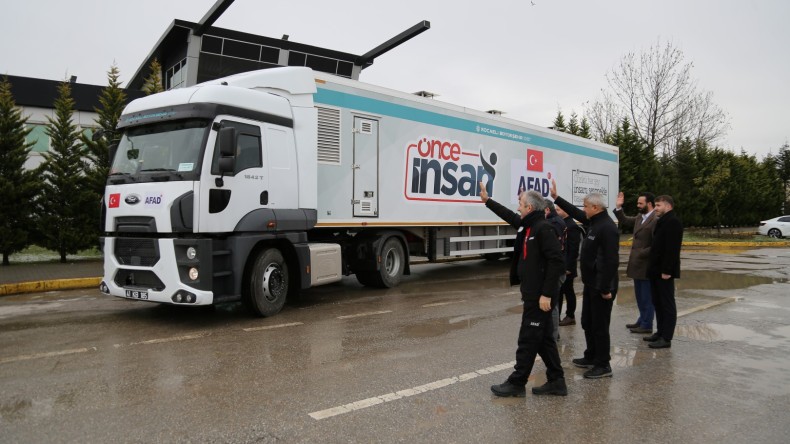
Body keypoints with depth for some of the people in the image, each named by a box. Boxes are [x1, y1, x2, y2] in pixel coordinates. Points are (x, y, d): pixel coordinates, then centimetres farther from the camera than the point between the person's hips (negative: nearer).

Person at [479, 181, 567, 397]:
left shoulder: (543, 228, -17)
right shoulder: (528, 226, 11)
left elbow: (556, 261, -23)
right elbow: (510, 217, 30)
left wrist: (547, 294, -24)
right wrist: (487, 200, 35)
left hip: (539, 296, -10)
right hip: (533, 294, 10)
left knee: (528, 340, 0)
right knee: (544, 339, 14)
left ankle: (516, 383, 9)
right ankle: (556, 381, 22)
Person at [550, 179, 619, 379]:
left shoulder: (607, 227, -21)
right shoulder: (594, 221, 9)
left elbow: (611, 261, -25)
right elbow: (576, 213, 26)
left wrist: (606, 288, -24)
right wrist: (556, 197, 24)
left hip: (601, 286, -10)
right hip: (591, 284, 10)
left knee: (599, 325, -1)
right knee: (587, 323, 19)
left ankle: (603, 365, 9)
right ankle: (591, 357, 33)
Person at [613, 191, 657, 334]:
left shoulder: (656, 220, -21)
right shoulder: (640, 217, 8)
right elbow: (625, 221, 24)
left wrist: (640, 254, -17)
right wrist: (618, 207, 10)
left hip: (646, 265, -9)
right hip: (638, 264, 9)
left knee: (647, 297, 3)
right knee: (640, 296, 19)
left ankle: (647, 325, 13)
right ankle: (642, 320, 32)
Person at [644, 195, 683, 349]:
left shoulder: (673, 221, -14)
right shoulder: (662, 221, 16)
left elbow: (672, 248, -21)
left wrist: (666, 270, -24)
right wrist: (653, 267, 13)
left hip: (664, 271, -10)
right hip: (656, 270, 10)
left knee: (667, 304, -3)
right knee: (658, 303, 15)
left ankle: (666, 338, 2)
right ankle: (660, 332, 25)